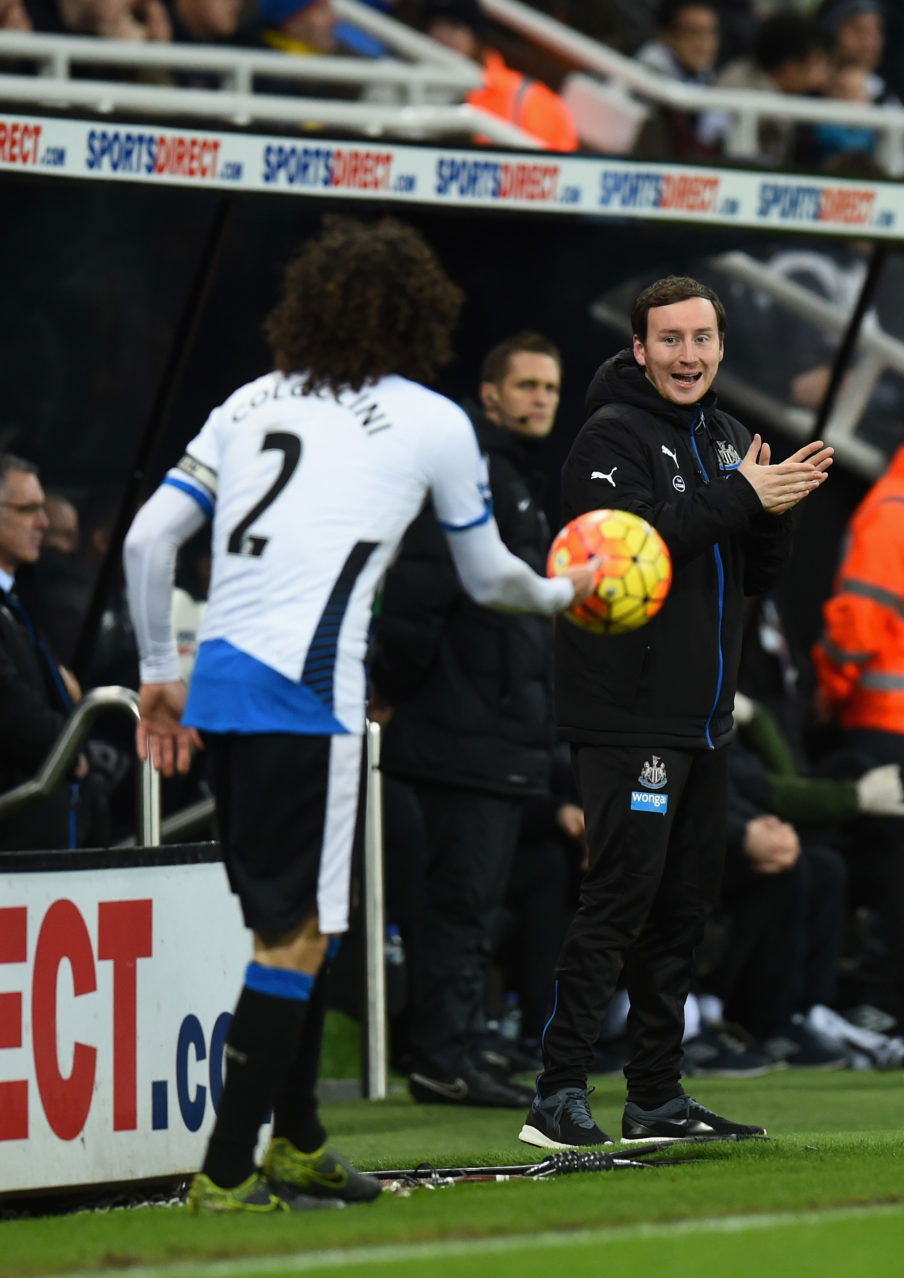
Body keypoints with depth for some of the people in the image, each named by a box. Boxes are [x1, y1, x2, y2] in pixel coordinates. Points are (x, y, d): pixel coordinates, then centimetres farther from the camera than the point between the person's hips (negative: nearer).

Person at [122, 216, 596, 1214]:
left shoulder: (252, 404, 18)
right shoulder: (431, 422, 5)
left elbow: (147, 539, 13)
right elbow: (488, 578, 17)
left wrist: (160, 675, 21)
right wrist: (565, 593, 37)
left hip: (216, 685, 6)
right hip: (302, 697, -6)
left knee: (291, 922, 19)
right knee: (296, 935, -4)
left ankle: (297, 1146, 28)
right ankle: (225, 1177, -9)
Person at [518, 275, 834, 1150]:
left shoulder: (726, 441, 17)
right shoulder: (612, 437, -8)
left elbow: (756, 576, 16)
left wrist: (776, 507, -4)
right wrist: (740, 499, -19)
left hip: (702, 717, 8)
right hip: (629, 717, -8)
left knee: (685, 900, 10)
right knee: (620, 896, -13)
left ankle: (658, 1099, 16)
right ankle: (559, 1097, -13)